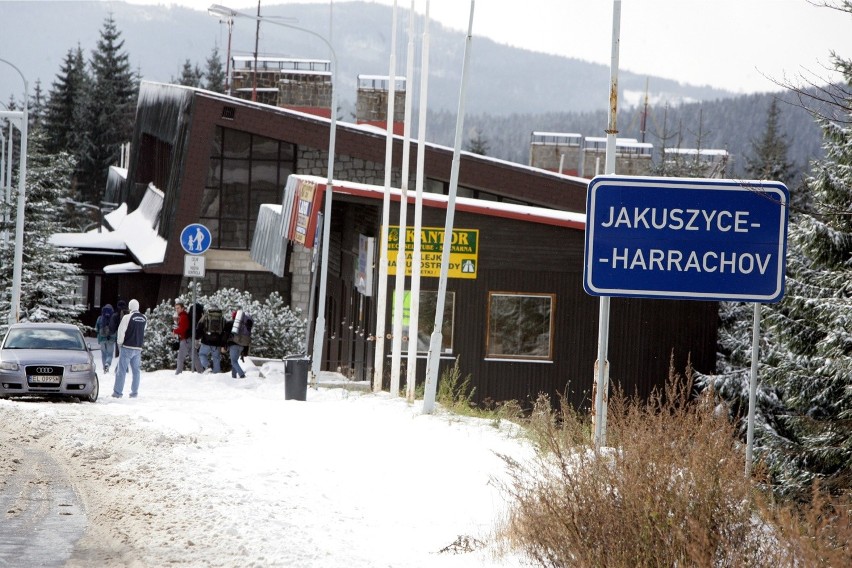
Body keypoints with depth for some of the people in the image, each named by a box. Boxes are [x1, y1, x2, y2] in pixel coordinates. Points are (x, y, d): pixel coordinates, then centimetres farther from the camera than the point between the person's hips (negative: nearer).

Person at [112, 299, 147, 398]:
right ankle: (134, 392, 11)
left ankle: (118, 392, -1)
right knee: (136, 370, 12)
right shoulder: (144, 319, 3)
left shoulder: (127, 318, -13)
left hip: (127, 347, -4)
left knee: (122, 370, 0)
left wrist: (120, 343, 2)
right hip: (138, 348, 4)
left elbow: (121, 332, -12)